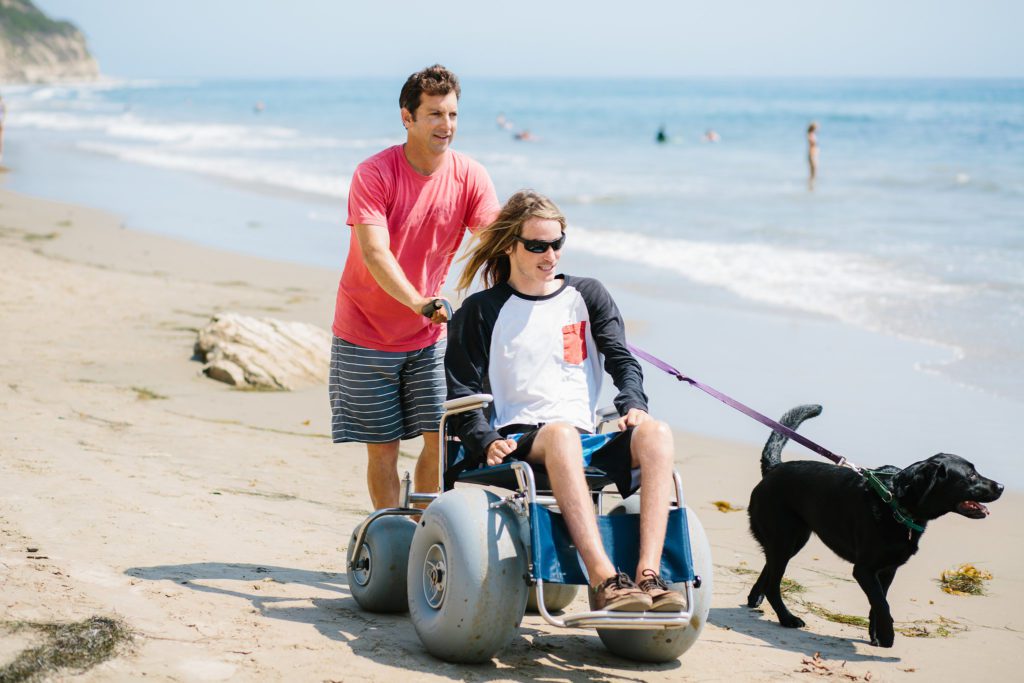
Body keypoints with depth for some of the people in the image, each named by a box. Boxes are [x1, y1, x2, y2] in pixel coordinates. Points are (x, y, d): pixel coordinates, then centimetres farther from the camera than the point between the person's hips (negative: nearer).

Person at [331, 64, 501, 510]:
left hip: (429, 335, 3)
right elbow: (374, 253, -25)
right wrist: (419, 303, -41)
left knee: (441, 437, -3)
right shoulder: (373, 174, -15)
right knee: (383, 447, 2)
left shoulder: (470, 177, -5)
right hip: (367, 334, -3)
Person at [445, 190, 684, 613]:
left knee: (655, 433, -29)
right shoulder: (483, 312, 12)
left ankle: (648, 575, -43)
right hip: (519, 443, -3)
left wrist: (632, 405, -11)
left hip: (588, 443, 3)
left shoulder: (587, 296, 21)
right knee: (561, 432, -40)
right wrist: (486, 442, -12)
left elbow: (622, 359, 11)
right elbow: (461, 393, 7)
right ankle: (604, 581, -53)